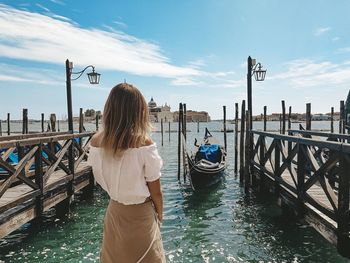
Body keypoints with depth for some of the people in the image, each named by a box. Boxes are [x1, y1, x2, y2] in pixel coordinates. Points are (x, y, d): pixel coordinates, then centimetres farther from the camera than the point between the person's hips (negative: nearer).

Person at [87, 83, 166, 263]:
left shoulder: (96, 141, -12)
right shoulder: (144, 143, -25)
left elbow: (100, 179, 3)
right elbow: (156, 192, -15)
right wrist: (159, 214, 3)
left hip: (113, 211, 4)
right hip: (140, 214, -3)